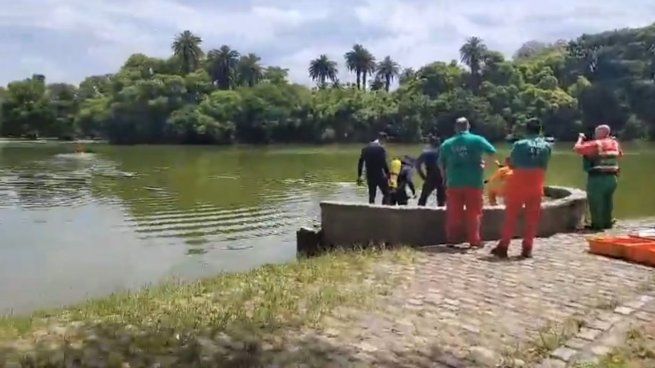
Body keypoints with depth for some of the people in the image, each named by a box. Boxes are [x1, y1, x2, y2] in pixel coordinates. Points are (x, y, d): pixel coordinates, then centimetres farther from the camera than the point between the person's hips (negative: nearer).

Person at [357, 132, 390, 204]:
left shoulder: (366, 148, 9)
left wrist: (359, 176, 15)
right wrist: (388, 174, -13)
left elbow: (360, 162, 10)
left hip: (369, 175, 6)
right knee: (386, 193, 2)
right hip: (379, 175, -6)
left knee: (371, 195, 13)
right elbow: (383, 163, -17)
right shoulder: (381, 148, -10)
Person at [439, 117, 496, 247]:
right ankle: (474, 240, 7)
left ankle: (452, 240, 12)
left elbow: (441, 164, 9)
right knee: (473, 213, 6)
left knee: (454, 214, 8)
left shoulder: (447, 143, 4)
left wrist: (446, 178, 21)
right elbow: (493, 152, 7)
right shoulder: (477, 140, -1)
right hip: (474, 182, -2)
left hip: (454, 183, 2)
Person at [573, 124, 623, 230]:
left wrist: (581, 138, 4)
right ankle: (607, 222, 26)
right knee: (607, 201, 19)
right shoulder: (614, 143, 6)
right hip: (612, 178, 6)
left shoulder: (595, 144, -12)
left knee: (596, 202, 5)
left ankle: (597, 224, 9)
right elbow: (620, 154, 26)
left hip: (597, 178, -6)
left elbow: (577, 148, -14)